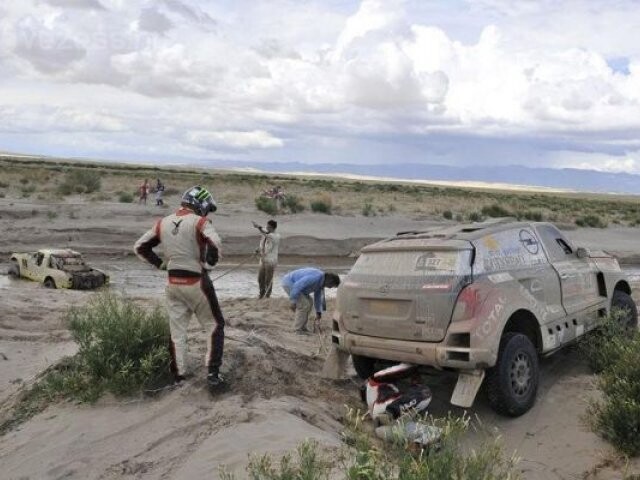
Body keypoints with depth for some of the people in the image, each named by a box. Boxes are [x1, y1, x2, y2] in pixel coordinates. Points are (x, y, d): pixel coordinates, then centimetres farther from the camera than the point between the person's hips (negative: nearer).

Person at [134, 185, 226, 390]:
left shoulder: (163, 223, 6)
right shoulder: (199, 222, -12)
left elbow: (140, 247, 11)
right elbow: (215, 245, -29)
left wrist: (160, 264, 11)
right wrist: (208, 263, -12)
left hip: (173, 283, 5)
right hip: (196, 283, -5)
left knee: (177, 331, 15)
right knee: (214, 326, 9)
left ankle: (178, 377, 21)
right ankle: (212, 374, 4)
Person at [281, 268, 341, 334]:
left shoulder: (321, 281, 4)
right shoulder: (315, 277, -27)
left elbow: (317, 296, 16)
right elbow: (297, 286, -30)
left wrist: (318, 312, 19)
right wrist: (293, 302, -25)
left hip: (292, 283, 10)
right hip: (289, 283, -10)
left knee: (309, 303, 11)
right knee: (304, 305, -13)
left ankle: (302, 327, 15)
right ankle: (298, 329, -2)